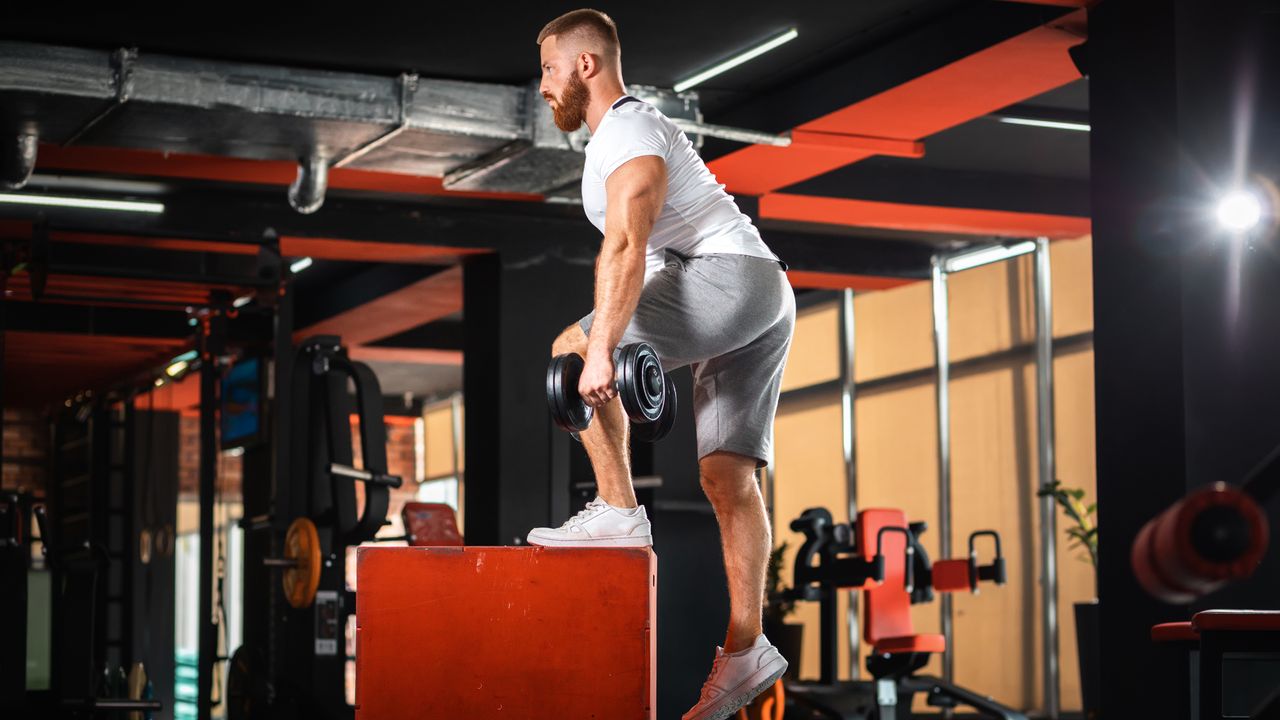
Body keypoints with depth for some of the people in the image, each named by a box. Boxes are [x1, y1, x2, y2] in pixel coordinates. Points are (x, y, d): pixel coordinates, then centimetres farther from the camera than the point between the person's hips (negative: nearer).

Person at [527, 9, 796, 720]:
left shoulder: (628, 134, -7)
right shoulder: (626, 133, 26)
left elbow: (625, 249, -23)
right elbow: (632, 251, 33)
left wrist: (599, 349, -32)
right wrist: (606, 343, 34)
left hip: (733, 275, -10)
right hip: (764, 310, 10)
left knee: (572, 350, -12)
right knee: (727, 475, 4)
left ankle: (618, 510, -11)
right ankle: (746, 648, 0)